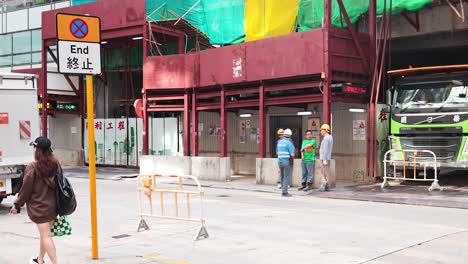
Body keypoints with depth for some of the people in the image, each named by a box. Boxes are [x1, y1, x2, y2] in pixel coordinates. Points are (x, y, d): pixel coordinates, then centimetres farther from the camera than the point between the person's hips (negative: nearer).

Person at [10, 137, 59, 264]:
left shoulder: (32, 168, -16)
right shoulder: (55, 164, 1)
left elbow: (26, 189, -11)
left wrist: (17, 205, 2)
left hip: (39, 207, -6)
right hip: (52, 205, 6)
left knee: (46, 236, -3)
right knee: (45, 235, 20)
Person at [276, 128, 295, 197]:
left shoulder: (279, 142, 9)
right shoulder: (289, 143, -12)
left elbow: (277, 152, 19)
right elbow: (292, 154, -15)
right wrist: (292, 157, 5)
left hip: (280, 161, 6)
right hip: (287, 161, -6)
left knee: (282, 177, 15)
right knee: (286, 177, -3)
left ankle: (283, 190, 20)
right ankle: (284, 192, -6)